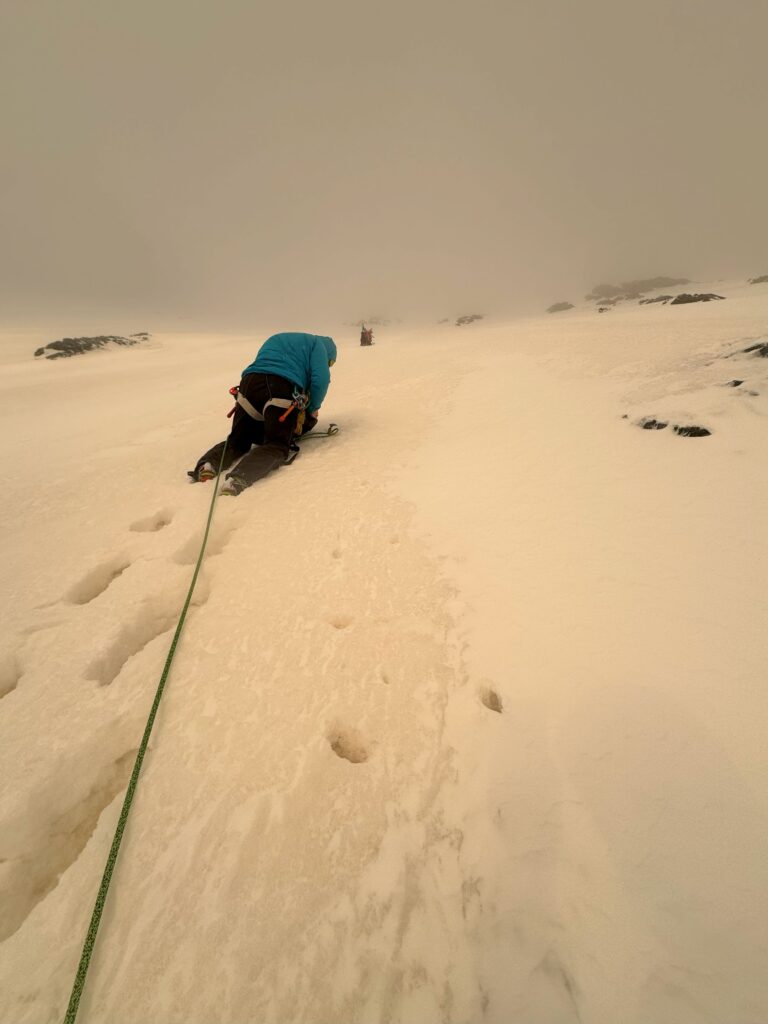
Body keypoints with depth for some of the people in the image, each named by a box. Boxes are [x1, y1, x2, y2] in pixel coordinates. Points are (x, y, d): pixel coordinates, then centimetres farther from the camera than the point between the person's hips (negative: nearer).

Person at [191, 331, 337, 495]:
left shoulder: (275, 339, 39)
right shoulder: (317, 343, 20)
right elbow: (320, 379, 2)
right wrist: (312, 410, 16)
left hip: (250, 383, 5)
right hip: (283, 387, -5)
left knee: (238, 439, 18)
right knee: (277, 445, -2)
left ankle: (208, 464, -10)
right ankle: (239, 478, -30)